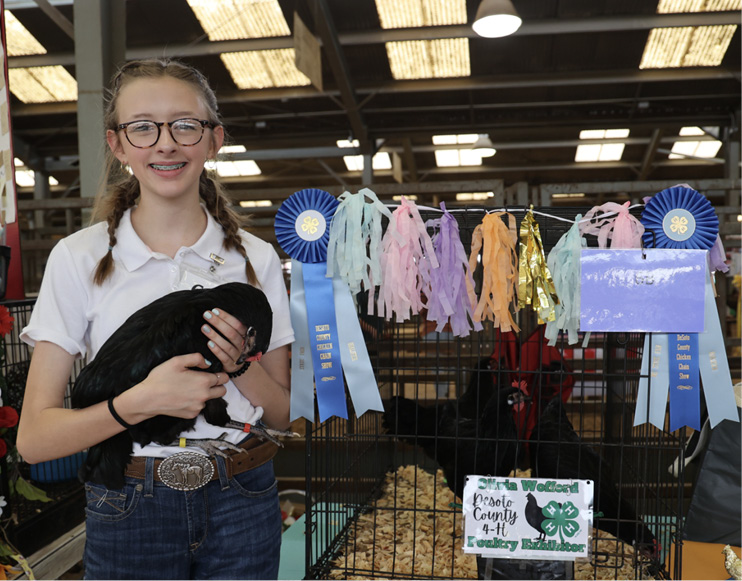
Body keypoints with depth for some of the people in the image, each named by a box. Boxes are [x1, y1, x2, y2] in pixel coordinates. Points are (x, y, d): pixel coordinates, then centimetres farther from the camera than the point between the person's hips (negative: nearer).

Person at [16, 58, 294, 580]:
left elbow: (282, 415, 2)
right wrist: (141, 402, -24)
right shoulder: (79, 258, -7)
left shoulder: (256, 258, -3)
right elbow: (35, 439, -8)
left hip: (241, 504, 2)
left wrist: (238, 363, -18)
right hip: (129, 510, -1)